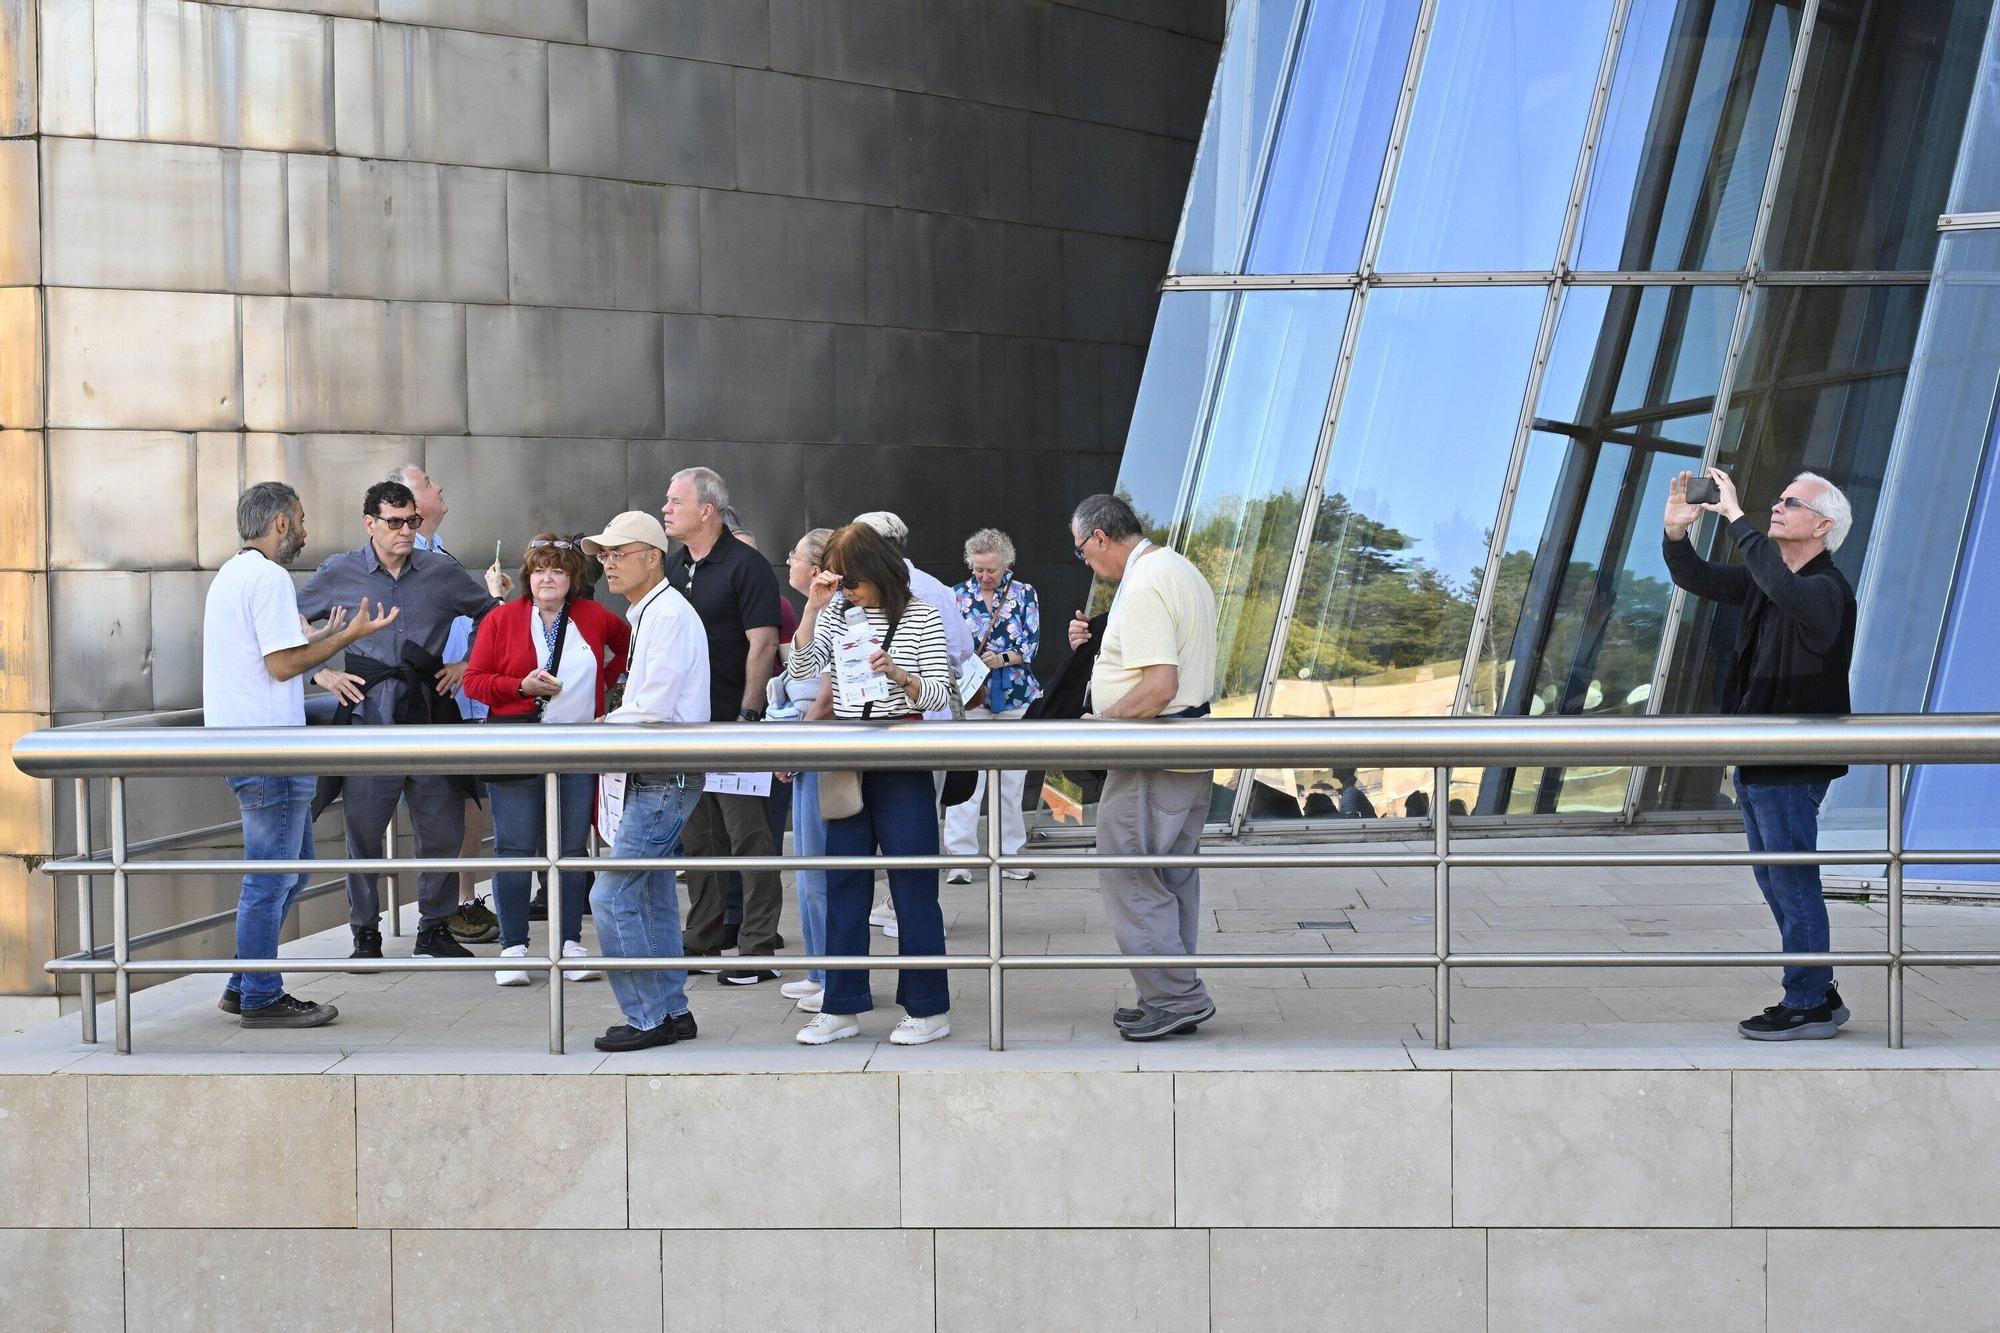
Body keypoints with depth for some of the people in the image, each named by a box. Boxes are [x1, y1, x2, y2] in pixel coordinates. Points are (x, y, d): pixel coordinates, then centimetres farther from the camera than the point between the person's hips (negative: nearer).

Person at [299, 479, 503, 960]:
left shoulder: (443, 572, 6)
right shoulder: (339, 574, 3)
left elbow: (493, 616, 19)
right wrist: (321, 673, 2)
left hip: (430, 717, 2)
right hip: (367, 717, -2)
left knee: (444, 830, 4)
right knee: (363, 832, 3)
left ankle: (435, 929, 20)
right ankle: (365, 934, 16)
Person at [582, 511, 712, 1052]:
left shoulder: (668, 614, -14)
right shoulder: (648, 613, 17)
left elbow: (651, 711, -20)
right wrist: (610, 727, 4)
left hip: (664, 780, -10)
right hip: (656, 781, 10)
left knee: (611, 895, -10)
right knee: (654, 899, 14)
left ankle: (649, 1017, -4)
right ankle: (671, 1011, 21)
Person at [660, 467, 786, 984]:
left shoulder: (745, 566, -9)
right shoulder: (673, 568, 14)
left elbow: (763, 643, -14)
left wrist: (748, 715, -19)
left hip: (733, 722, -8)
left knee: (748, 835, -5)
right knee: (696, 837, 12)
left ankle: (758, 948, -1)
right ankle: (702, 941, 21)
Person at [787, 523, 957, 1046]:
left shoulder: (920, 616, -3)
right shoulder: (835, 616, 9)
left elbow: (939, 692, -5)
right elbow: (801, 669, -2)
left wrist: (899, 675, -24)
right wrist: (813, 607, -10)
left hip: (901, 765, -5)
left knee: (913, 886, -1)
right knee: (843, 885, 8)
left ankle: (928, 1008, 6)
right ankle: (842, 1007, 15)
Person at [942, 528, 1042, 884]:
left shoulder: (1024, 594, 4)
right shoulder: (958, 595, 5)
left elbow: (1031, 643, -2)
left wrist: (1004, 658, -20)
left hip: (1014, 696, 1)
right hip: (970, 695, -1)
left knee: (1012, 780, 7)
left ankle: (1010, 857, 16)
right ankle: (959, 859, -6)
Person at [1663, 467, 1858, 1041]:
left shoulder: (1827, 589, -16)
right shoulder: (1766, 578, 12)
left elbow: (1781, 587, -38)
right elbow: (1698, 579, 17)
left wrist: (1737, 518, -34)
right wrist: (1676, 532, -2)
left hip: (1794, 767, -10)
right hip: (1755, 759, 10)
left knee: (1793, 883, -4)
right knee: (1775, 882, 16)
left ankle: (1808, 1006, 4)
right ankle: (1817, 994, 26)